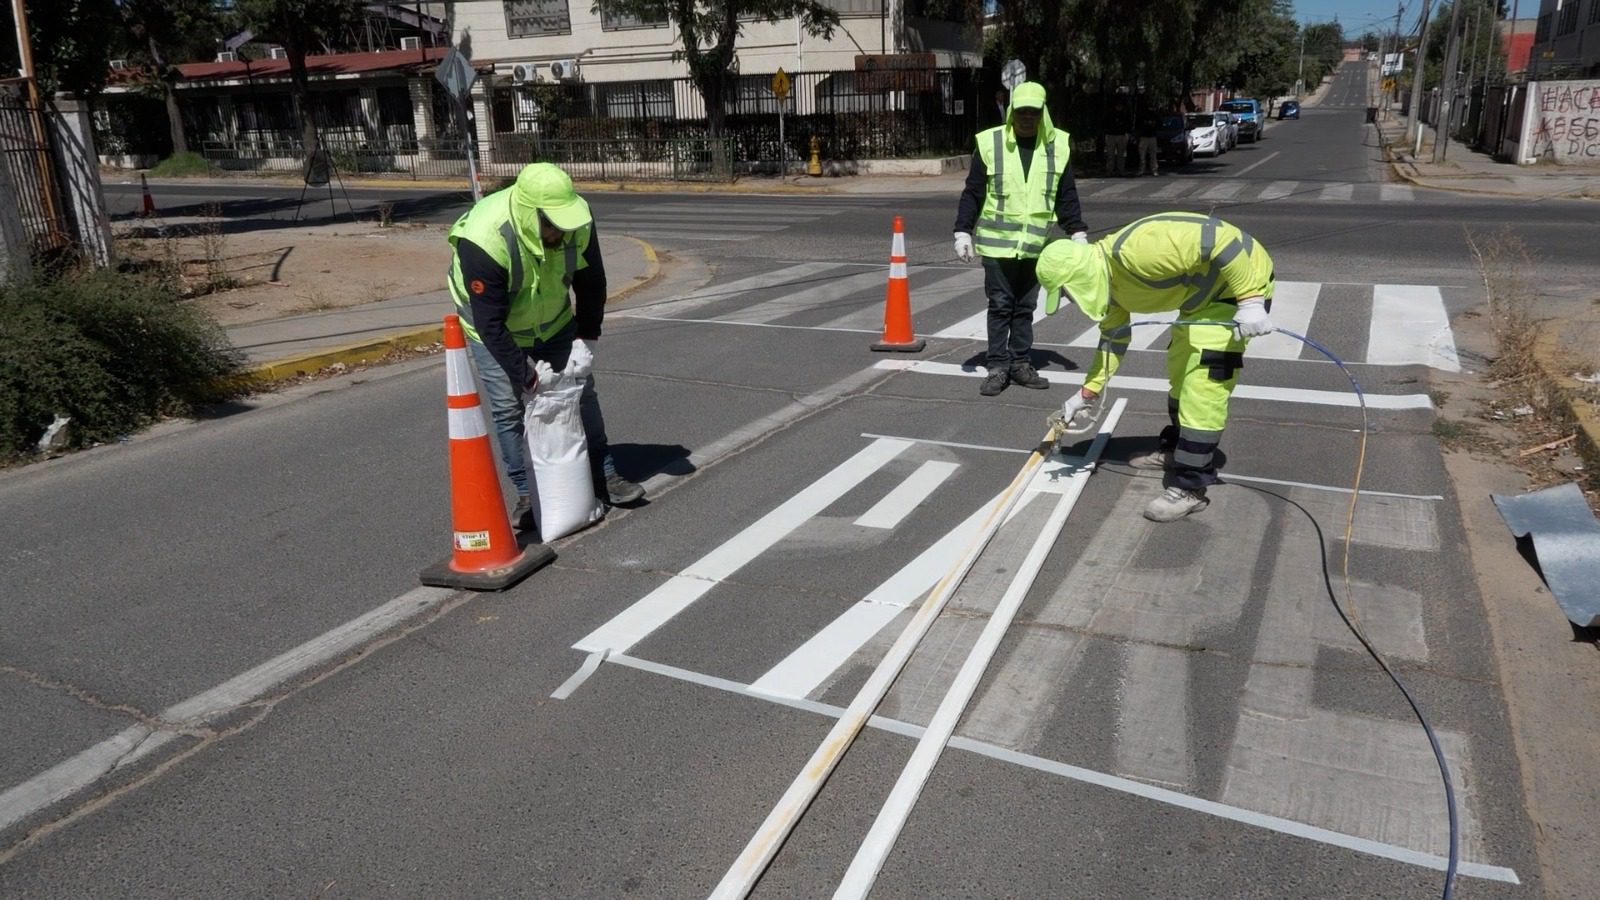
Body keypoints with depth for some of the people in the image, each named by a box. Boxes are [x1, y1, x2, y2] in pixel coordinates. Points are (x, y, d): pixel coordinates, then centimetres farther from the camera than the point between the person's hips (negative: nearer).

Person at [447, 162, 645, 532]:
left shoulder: (577, 224, -25)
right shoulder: (483, 241, -39)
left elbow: (591, 284, -6)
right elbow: (490, 323, -32)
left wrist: (587, 336, -9)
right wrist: (523, 375, -29)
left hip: (553, 321, 4)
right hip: (494, 329, -4)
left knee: (581, 391, 4)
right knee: (508, 409, -6)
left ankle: (603, 477, 16)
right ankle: (528, 495, 7)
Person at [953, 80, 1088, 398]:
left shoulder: (1059, 145, 4)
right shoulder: (990, 142, -4)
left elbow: (1066, 196, 8)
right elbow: (972, 193, -1)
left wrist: (1078, 232, 4)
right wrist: (963, 232, -5)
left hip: (1036, 243, 3)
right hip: (998, 242, -2)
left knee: (1025, 307, 10)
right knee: (1000, 305, 2)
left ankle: (1021, 364, 20)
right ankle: (997, 367, 9)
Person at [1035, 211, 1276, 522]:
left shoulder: (1135, 250, -33)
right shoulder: (1104, 278, -1)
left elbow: (1221, 238, -33)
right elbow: (1113, 338, 11)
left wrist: (1250, 301, -31)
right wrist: (1086, 393, 10)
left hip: (1241, 277, -10)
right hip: (1204, 289, 10)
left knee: (1202, 382, -12)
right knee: (1180, 370, 21)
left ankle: (1190, 488, -5)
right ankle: (1176, 449, 41)